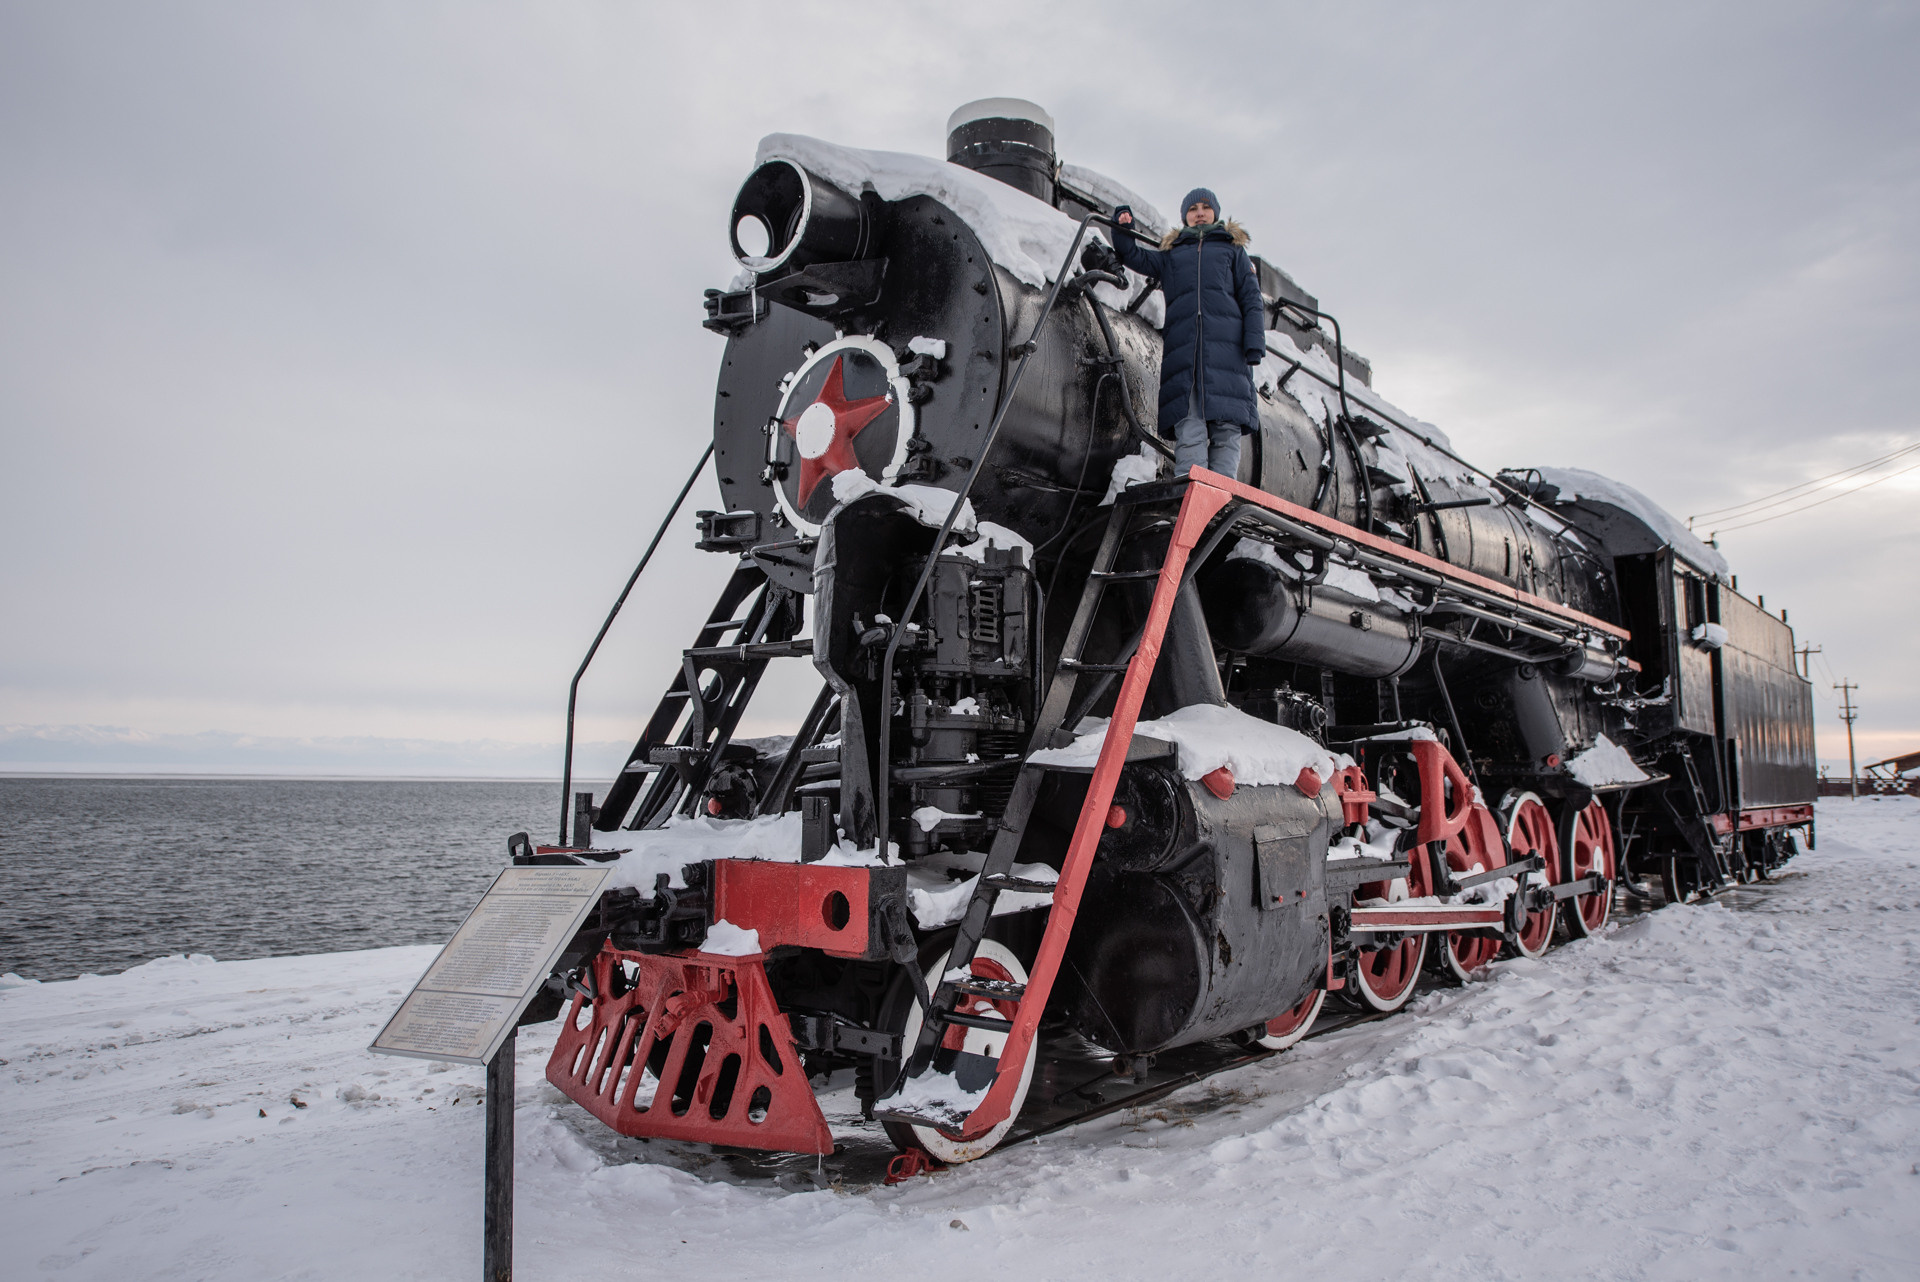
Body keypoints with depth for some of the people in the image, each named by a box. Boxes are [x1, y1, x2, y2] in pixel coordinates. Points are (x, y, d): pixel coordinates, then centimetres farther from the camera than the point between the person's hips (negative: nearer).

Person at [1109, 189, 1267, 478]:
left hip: (1226, 345, 0)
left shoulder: (1233, 250, 25)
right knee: (1189, 428, -15)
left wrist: (1255, 342, 1)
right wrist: (1122, 229, 7)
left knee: (1226, 427, -13)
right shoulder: (1171, 253, 30)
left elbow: (1251, 299, 16)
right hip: (1183, 346, 0)